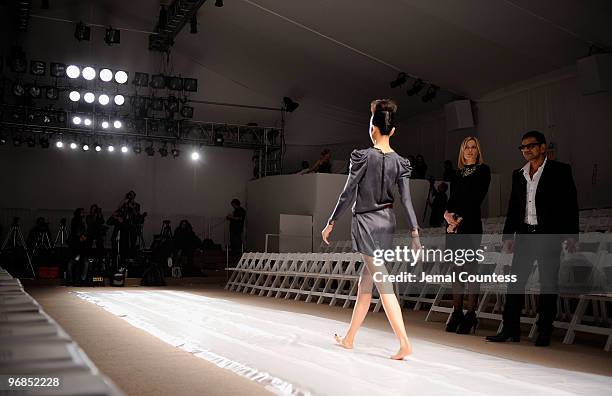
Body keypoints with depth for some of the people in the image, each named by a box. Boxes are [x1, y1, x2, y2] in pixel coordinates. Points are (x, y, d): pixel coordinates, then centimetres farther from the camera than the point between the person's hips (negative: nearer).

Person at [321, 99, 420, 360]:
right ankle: (349, 338, 25)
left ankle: (404, 343, -9)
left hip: (366, 222, -6)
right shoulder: (400, 162, 2)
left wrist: (331, 223, -1)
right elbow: (406, 200, -3)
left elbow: (347, 194, -10)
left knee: (383, 283, -5)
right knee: (365, 281, 15)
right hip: (387, 223, 6)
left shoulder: (363, 157, -12)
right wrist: (415, 234, -3)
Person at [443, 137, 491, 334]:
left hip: (470, 223, -6)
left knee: (470, 269, -6)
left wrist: (460, 218, -12)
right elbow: (453, 197, 12)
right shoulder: (458, 173, 19)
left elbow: (475, 198, -7)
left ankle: (471, 315, -2)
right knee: (457, 269, 7)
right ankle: (457, 312, 12)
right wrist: (448, 213, -8)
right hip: (454, 224, 6)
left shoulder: (483, 170, 2)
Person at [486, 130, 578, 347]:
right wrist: (508, 235, 9)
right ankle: (510, 329, 7)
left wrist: (571, 235, -8)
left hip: (549, 236, -4)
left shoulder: (560, 171, 0)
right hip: (525, 235, 5)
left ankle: (544, 332, 10)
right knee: (515, 282, 1)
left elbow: (571, 204, -3)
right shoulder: (518, 174, 14)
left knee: (548, 285, 1)